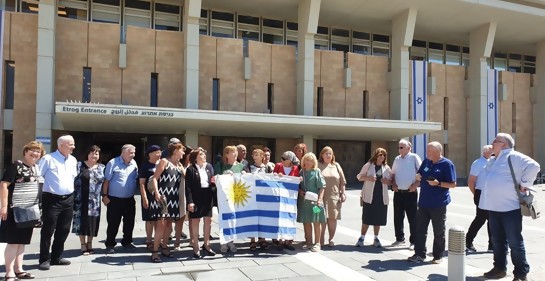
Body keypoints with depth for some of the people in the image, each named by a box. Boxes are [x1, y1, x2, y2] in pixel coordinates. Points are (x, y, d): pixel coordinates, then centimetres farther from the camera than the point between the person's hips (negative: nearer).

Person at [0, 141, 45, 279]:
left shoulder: (36, 168, 12)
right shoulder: (16, 166, -11)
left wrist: (36, 208, 18)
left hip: (30, 210, 7)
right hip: (15, 210, -7)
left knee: (22, 241, 13)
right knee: (13, 241, -2)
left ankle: (18, 269, 22)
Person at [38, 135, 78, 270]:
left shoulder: (73, 160, 10)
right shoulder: (48, 159, -8)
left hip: (68, 199, 6)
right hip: (51, 199, -6)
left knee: (64, 230, 11)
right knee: (48, 230, 1)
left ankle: (56, 257, 24)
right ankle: (45, 259, 14)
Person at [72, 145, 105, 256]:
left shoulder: (102, 167, 9)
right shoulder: (79, 165, 0)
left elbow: (105, 182, 11)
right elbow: (74, 180, -2)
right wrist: (74, 196, -8)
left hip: (95, 200, 3)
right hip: (81, 199, -2)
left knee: (93, 222, 7)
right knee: (82, 221, 1)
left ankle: (89, 244, 21)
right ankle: (83, 245, 11)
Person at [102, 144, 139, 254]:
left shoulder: (133, 163, 4)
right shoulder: (113, 163, -11)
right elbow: (106, 180, -9)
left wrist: (134, 193, 13)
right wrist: (104, 195, -11)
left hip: (129, 199, 5)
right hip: (115, 199, -5)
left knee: (129, 223, 12)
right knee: (113, 224, 3)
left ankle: (127, 242, 28)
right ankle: (110, 244, 17)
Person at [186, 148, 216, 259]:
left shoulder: (209, 166, 8)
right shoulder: (190, 169, -8)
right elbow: (188, 187, -11)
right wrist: (190, 201, -17)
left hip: (208, 197, 5)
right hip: (196, 198, -5)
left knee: (208, 220, 11)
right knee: (195, 221, 5)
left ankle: (206, 244, 27)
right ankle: (196, 247, 16)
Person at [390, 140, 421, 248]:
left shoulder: (414, 157, -5)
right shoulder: (397, 159, 11)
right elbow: (393, 174, 19)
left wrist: (415, 185, -14)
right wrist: (393, 184, 3)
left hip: (410, 193, -5)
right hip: (398, 193, 5)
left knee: (412, 218, 2)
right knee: (397, 217, 12)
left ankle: (413, 241, 12)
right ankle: (399, 239, 26)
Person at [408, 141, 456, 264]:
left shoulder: (447, 164, -9)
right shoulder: (426, 162, 8)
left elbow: (453, 184, -10)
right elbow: (419, 175, 20)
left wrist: (438, 183, -24)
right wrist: (418, 176, -4)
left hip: (438, 204, -6)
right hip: (423, 202, 6)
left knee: (439, 232, 7)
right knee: (420, 229, 7)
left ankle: (438, 256, 18)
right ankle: (419, 254, 15)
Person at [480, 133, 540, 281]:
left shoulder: (513, 157, -9)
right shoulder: (493, 161, 17)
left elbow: (533, 166, -21)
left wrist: (524, 184, -16)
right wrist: (486, 200, 18)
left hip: (510, 207, -8)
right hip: (494, 207, 9)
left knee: (515, 242, -2)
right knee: (497, 240, 15)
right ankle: (499, 268, 27)